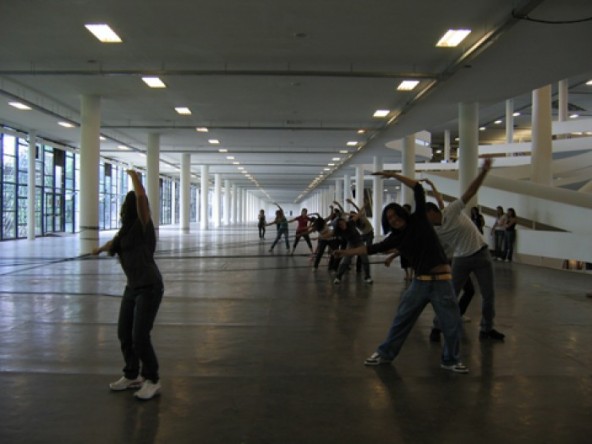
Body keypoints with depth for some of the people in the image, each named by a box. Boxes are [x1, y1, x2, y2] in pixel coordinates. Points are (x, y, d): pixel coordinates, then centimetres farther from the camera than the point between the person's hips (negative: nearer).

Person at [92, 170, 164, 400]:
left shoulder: (143, 225, -12)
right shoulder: (127, 229, 11)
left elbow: (141, 196, -28)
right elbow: (116, 243, 35)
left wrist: (134, 175, -12)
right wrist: (101, 248, 54)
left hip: (149, 287, -8)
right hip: (132, 287, 9)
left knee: (140, 336, -9)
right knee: (124, 333, 13)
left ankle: (152, 380, 8)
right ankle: (132, 375, 30)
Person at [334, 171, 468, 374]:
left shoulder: (419, 220, -2)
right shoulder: (396, 237, 6)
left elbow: (418, 189, -5)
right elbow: (373, 248, 10)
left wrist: (394, 175, -6)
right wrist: (346, 252, 11)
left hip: (442, 282, -3)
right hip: (420, 282, 3)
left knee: (452, 324, 3)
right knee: (401, 320, 9)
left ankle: (450, 360, 22)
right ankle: (385, 354, 22)